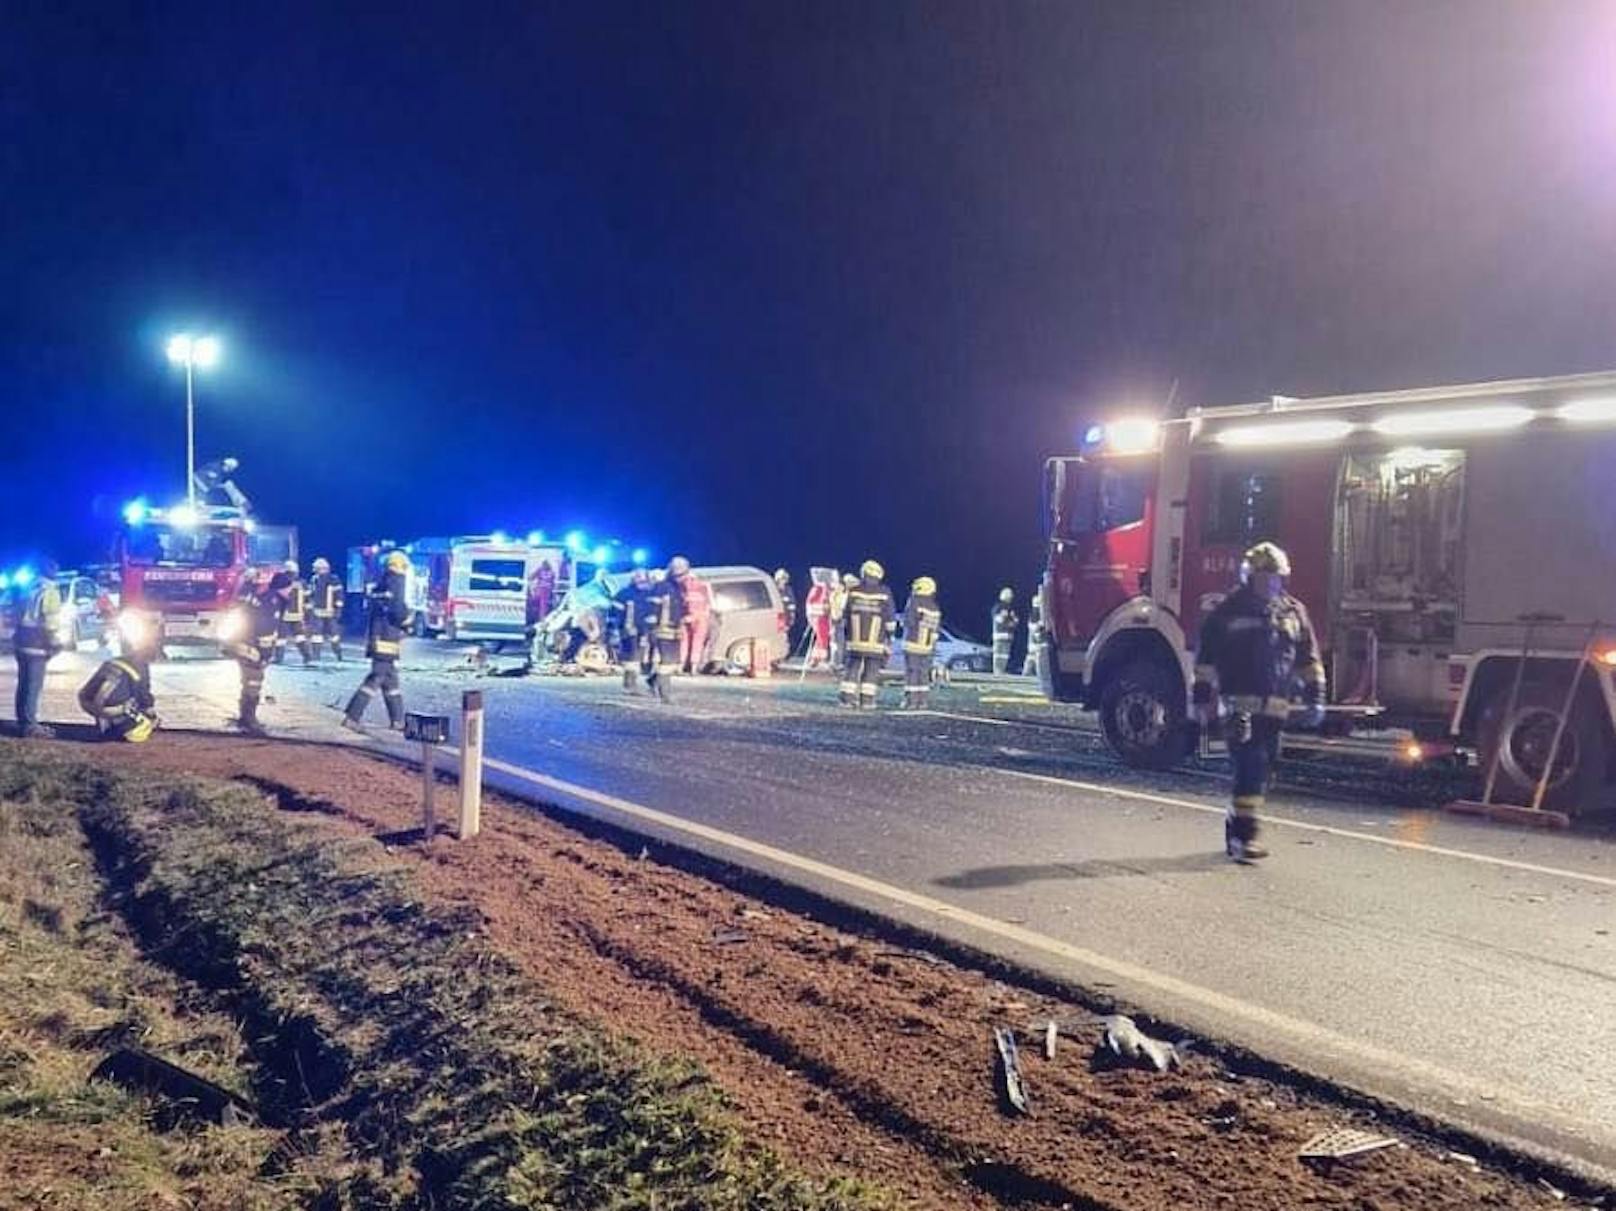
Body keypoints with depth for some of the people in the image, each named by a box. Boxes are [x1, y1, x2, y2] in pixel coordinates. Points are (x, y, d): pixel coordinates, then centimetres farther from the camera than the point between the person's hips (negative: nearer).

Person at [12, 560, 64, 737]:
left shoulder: (28, 588, 14)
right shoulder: (50, 591, -9)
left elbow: (17, 614, 17)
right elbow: (51, 620, -16)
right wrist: (53, 642, -8)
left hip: (21, 639, 8)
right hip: (37, 642, -8)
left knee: (23, 683, 14)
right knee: (34, 685, -7)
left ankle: (22, 722, 19)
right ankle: (30, 726, -8)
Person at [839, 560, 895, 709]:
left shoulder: (852, 591, -2)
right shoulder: (884, 594, -5)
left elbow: (844, 616, 4)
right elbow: (890, 619, 0)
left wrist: (845, 630, 17)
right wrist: (890, 634, 13)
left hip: (855, 640, 2)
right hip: (876, 641, -1)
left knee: (852, 668, 9)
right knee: (872, 670, 6)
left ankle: (847, 697, 6)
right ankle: (867, 699, 4)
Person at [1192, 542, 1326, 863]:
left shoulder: (1294, 613, 12)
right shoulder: (1229, 611, 0)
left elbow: (1309, 658, 17)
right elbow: (1207, 656, 1)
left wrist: (1314, 699, 11)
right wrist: (1203, 698, -3)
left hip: (1275, 707, 5)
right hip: (1239, 704, -5)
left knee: (1260, 770, 9)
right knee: (1250, 766, -15)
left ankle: (1236, 826, 23)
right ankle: (1243, 835, -14)